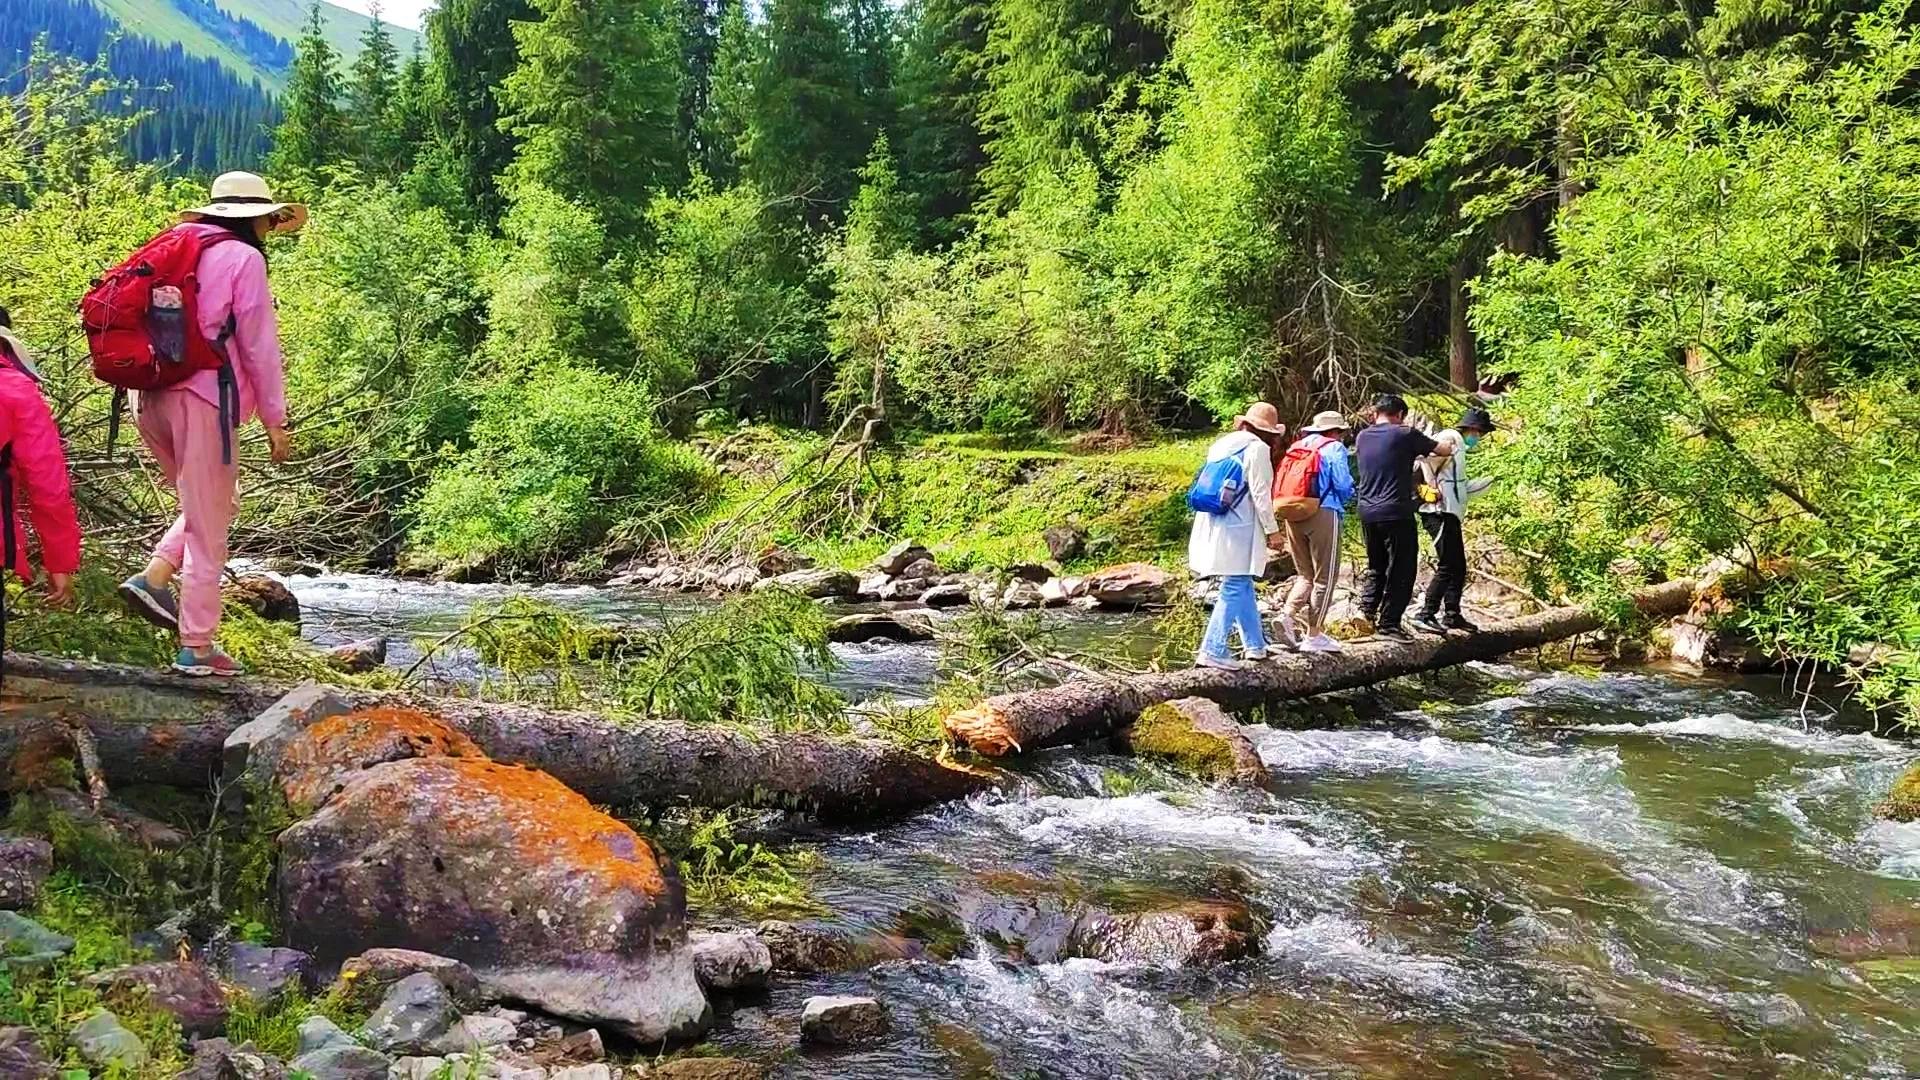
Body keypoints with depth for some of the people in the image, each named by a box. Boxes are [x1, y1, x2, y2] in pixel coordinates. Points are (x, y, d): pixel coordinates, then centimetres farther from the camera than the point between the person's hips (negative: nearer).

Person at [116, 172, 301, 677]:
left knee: (216, 507, 23)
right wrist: (275, 419, -2)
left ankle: (152, 578, 6)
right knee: (207, 528, 1)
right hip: (201, 399, -7)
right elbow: (259, 345, -7)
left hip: (154, 398, 7)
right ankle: (197, 648, 5)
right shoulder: (243, 258, -4)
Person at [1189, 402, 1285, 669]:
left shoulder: (1221, 444, 15)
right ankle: (1213, 651, -9)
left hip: (1213, 525, 8)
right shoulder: (1257, 448, -8)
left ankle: (1255, 644, 26)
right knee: (1235, 589, -5)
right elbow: (1260, 494, -12)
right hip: (1238, 528, -8)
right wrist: (1272, 529, -5)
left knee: (1243, 586, 18)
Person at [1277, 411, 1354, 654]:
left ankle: (1288, 614, -7)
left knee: (1305, 574, 16)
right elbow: (1343, 485, -8)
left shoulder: (1296, 448, 16)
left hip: (1294, 515, 6)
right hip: (1323, 514, -6)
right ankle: (1313, 634, 2)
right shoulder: (1334, 449, 0)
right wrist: (1345, 499, 13)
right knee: (1325, 576, 2)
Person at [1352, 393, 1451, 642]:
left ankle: (1366, 611, 8)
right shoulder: (1404, 435, -5)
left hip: (1367, 513, 6)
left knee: (1376, 567, 19)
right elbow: (1445, 451, 4)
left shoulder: (1362, 438, 10)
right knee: (1401, 570, 2)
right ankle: (1389, 623, 1)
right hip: (1396, 513, -6)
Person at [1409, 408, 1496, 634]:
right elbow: (1424, 456, -23)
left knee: (1459, 567, 15)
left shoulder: (1459, 448, 23)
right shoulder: (1450, 439, -8)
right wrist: (1433, 486, -24)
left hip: (1450, 515, 11)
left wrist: (1485, 482, 29)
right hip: (1440, 513, -11)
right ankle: (1425, 616, -14)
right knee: (1447, 567, -13)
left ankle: (1452, 615, 23)